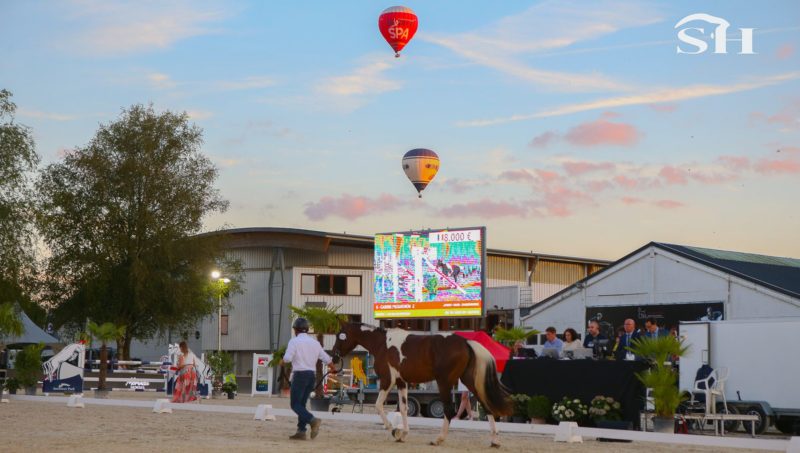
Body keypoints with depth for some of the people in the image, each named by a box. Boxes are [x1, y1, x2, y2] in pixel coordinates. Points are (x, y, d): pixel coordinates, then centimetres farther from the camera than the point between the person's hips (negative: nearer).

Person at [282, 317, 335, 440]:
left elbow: (287, 358, -17)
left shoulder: (294, 341, -6)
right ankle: (301, 431, 6)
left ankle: (313, 420, -25)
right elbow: (327, 359, 14)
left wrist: (282, 361, 6)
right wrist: (332, 368, 35)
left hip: (299, 375, -6)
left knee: (295, 404, -4)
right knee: (302, 403, 13)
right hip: (312, 375, 6)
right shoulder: (315, 342, 12)